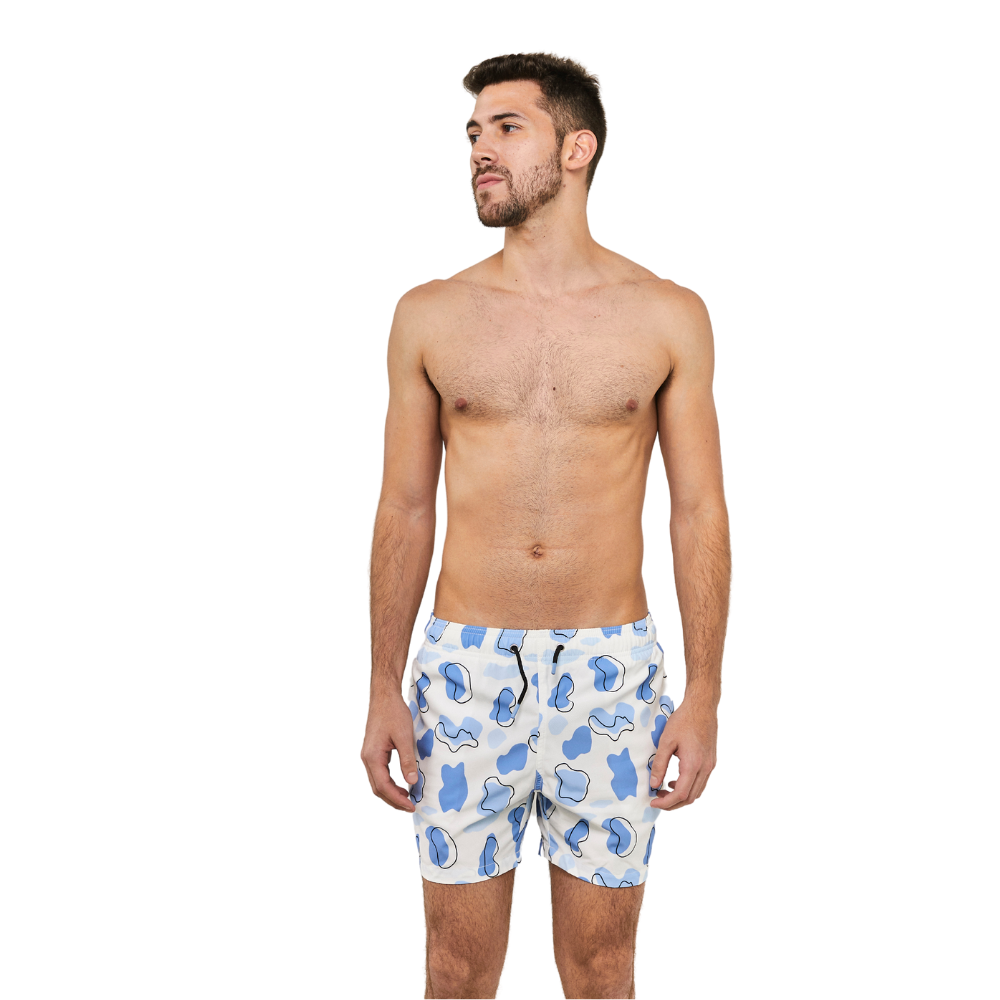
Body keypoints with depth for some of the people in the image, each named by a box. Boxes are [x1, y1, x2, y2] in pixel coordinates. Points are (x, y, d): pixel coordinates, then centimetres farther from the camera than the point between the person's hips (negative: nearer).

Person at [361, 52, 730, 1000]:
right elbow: (404, 510, 5)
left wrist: (704, 696, -4)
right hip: (465, 666, 1)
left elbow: (699, 511, 1)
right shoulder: (430, 316, 2)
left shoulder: (669, 316, 0)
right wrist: (383, 690, 2)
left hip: (612, 669, 0)